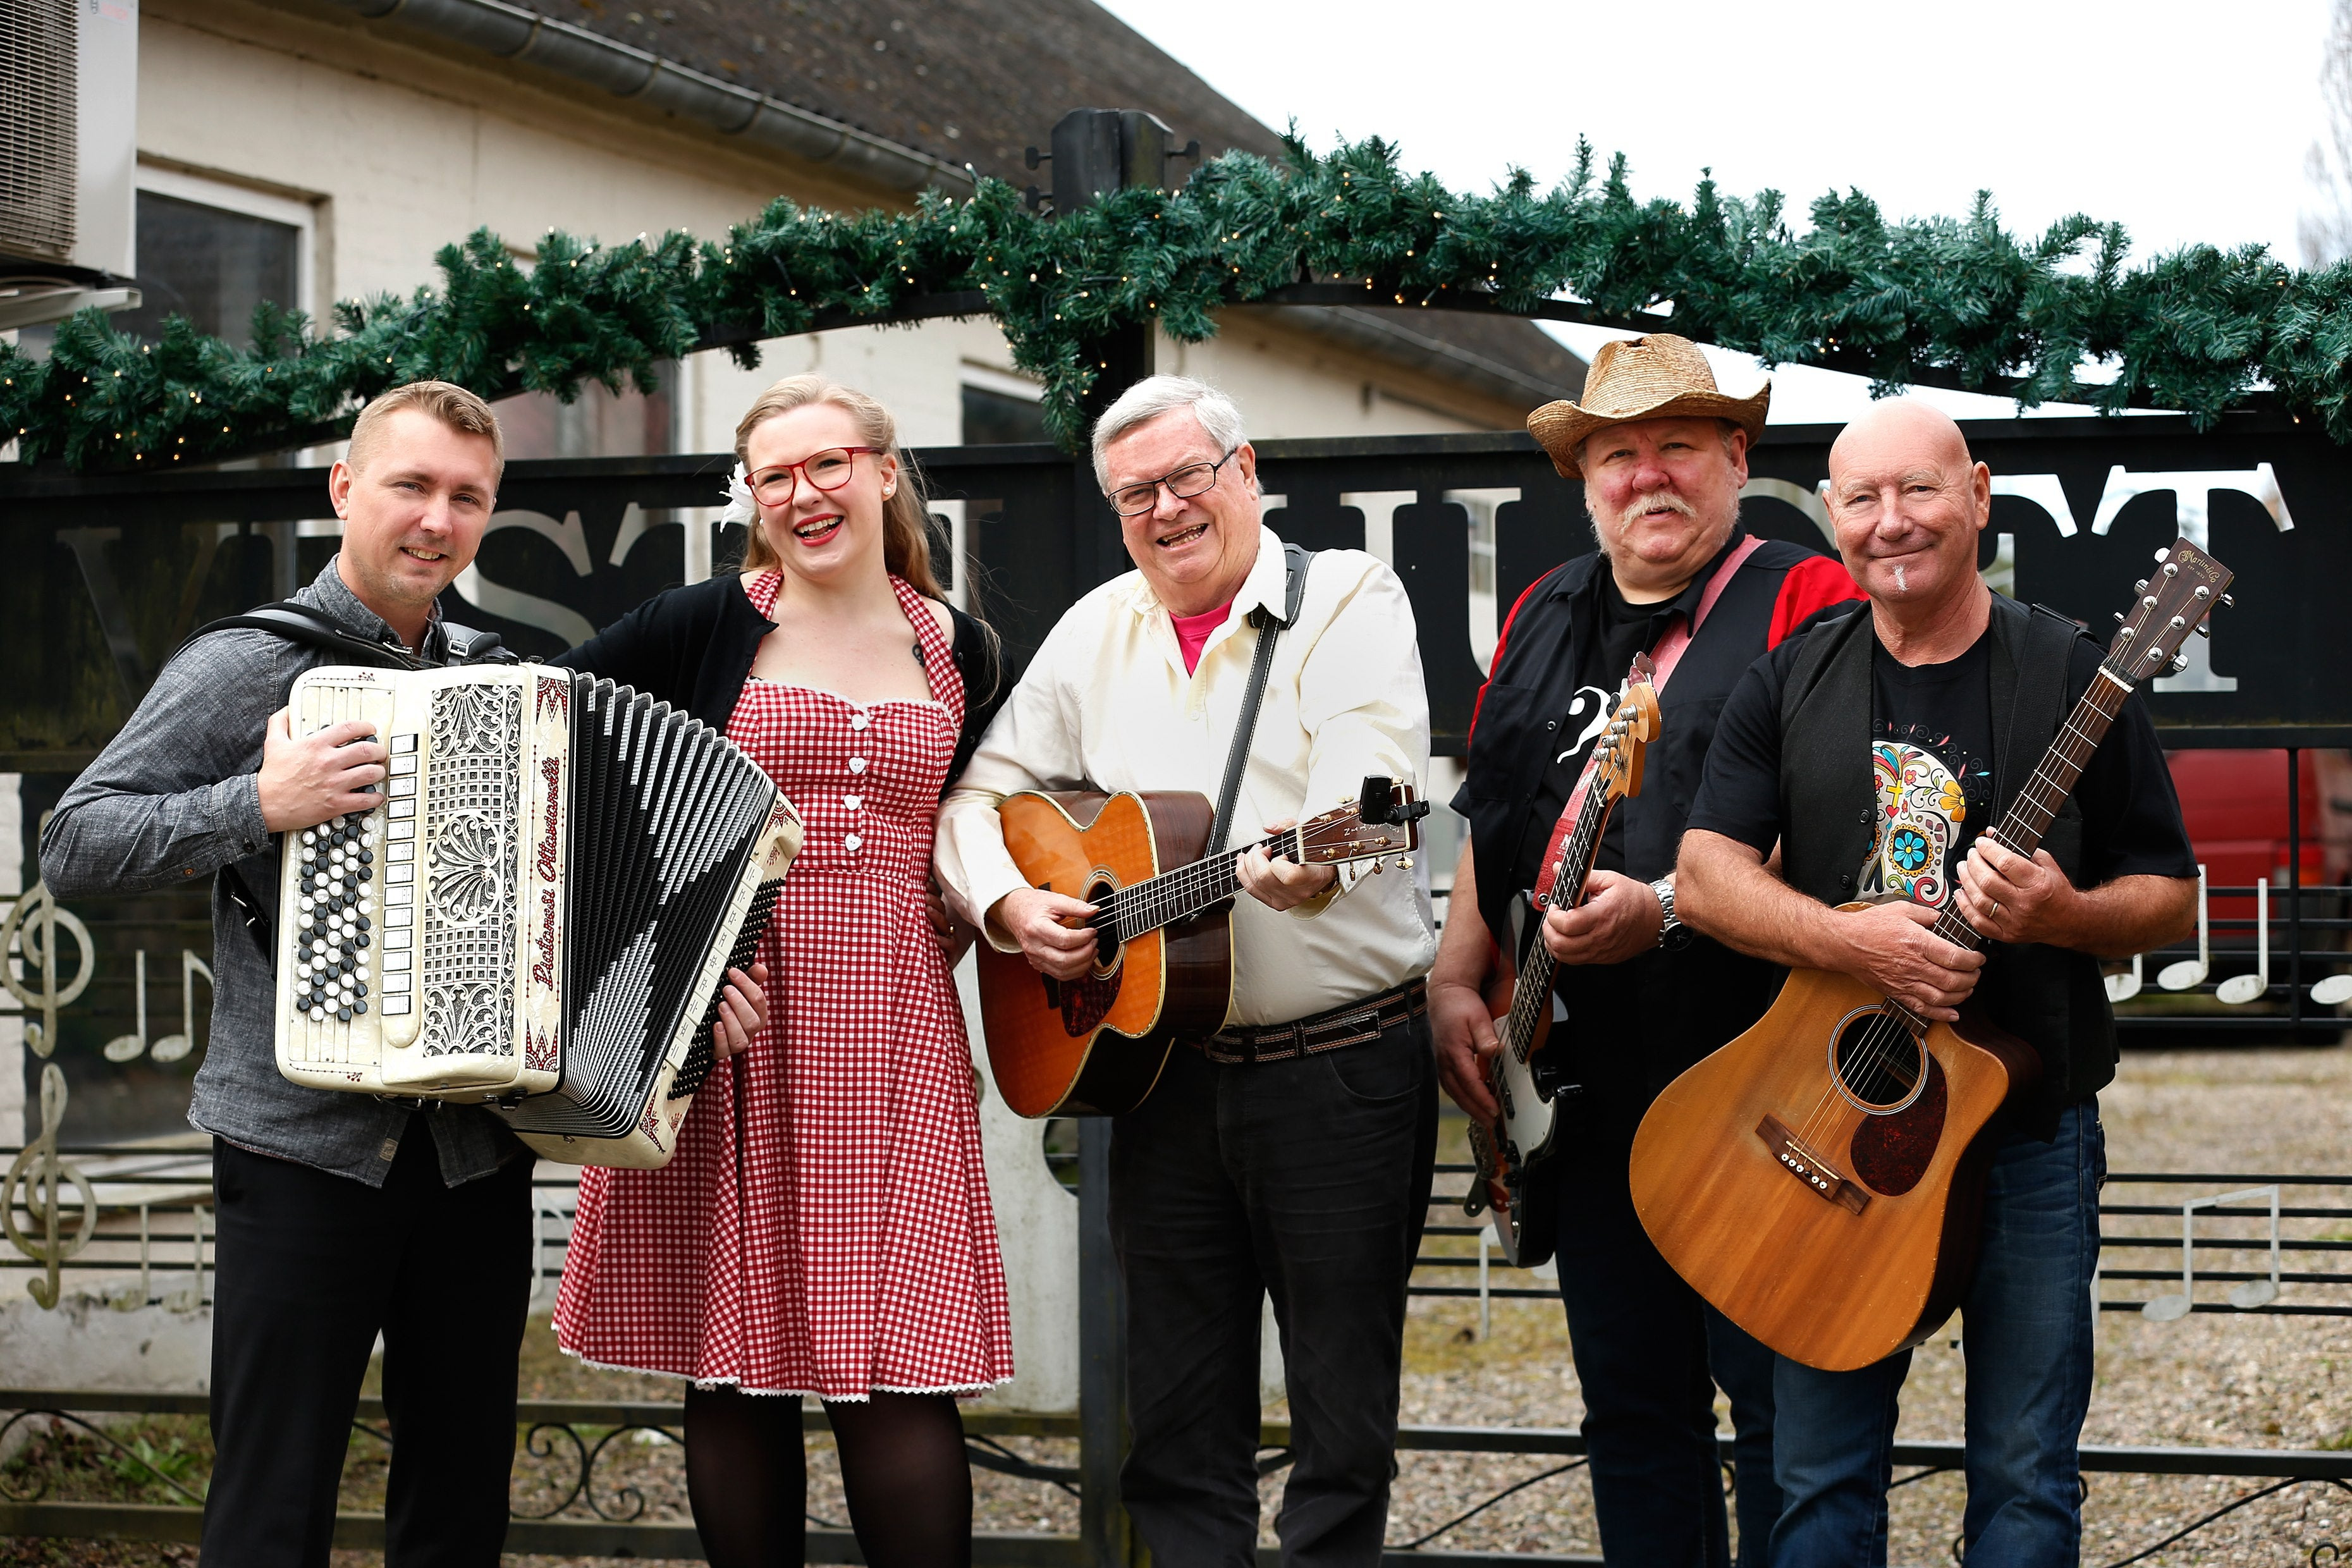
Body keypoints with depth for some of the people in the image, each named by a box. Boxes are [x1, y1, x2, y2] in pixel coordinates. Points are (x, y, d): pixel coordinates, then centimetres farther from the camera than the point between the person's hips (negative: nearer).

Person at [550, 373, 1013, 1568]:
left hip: (889, 1033, 1)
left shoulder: (959, 654, 13)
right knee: (737, 1355, 2)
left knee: (899, 1368, -5)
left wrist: (945, 945, 8)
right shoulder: (704, 627, 3)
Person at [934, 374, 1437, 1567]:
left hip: (1344, 1060, -4)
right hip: (1163, 1066, 5)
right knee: (1177, 1410, 9)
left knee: (1345, 1402, 1)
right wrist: (1009, 903, -4)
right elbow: (980, 793, 16)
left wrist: (1313, 860, -41)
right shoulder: (1095, 633, 12)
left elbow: (1369, 785, -20)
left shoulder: (1349, 599, -4)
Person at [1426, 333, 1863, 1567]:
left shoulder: (1806, 605, -5)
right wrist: (1456, 981, 9)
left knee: (1781, 1407, -4)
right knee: (1629, 1409, 12)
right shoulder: (1545, 620, 17)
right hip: (1581, 1089, 7)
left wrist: (1668, 907, -25)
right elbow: (1489, 821, 21)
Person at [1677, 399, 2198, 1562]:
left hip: (2030, 1136, -2)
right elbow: (1705, 877, -3)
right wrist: (1847, 941, -20)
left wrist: (2063, 913, -21)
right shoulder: (1791, 683, 4)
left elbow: (2171, 898, 0)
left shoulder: (2072, 679, -2)